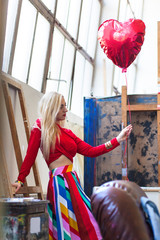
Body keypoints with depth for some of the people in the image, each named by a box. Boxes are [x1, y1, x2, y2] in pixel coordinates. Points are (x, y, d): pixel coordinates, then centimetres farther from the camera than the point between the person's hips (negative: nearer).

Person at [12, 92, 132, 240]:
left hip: (72, 180, 7)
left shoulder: (66, 132, 20)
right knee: (66, 226, -11)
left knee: (84, 225, -1)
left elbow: (90, 151, 14)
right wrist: (20, 180, -1)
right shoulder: (40, 127, 4)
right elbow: (30, 157, 3)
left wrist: (117, 140, 9)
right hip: (60, 181, -7)